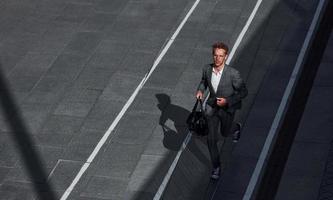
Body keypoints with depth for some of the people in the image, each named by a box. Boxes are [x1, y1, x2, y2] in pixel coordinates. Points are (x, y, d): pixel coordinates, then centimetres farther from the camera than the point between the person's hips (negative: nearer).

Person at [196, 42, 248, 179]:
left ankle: (236, 127, 61)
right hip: (212, 106, 2)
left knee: (225, 133, 23)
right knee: (211, 139, -3)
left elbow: (243, 92, -17)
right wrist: (200, 90, -11)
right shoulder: (207, 69, -15)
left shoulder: (233, 73, -28)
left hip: (227, 108, -2)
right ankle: (216, 167, 15)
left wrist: (227, 101, -26)